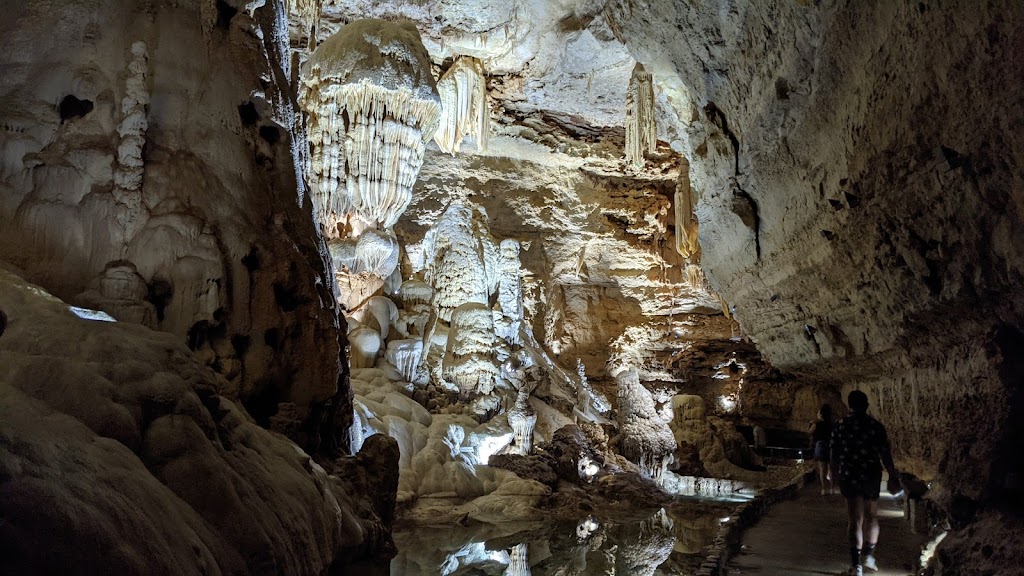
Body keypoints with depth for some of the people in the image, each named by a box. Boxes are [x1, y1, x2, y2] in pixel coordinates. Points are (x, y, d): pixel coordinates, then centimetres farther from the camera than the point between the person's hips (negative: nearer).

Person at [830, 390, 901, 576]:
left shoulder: (839, 427, -2)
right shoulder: (876, 426, -6)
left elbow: (834, 455, 3)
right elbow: (885, 455, -5)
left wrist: (836, 477, 16)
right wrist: (893, 476, 6)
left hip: (849, 477, 0)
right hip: (871, 475, 0)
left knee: (855, 520, 3)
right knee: (871, 516, 21)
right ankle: (869, 554, 18)